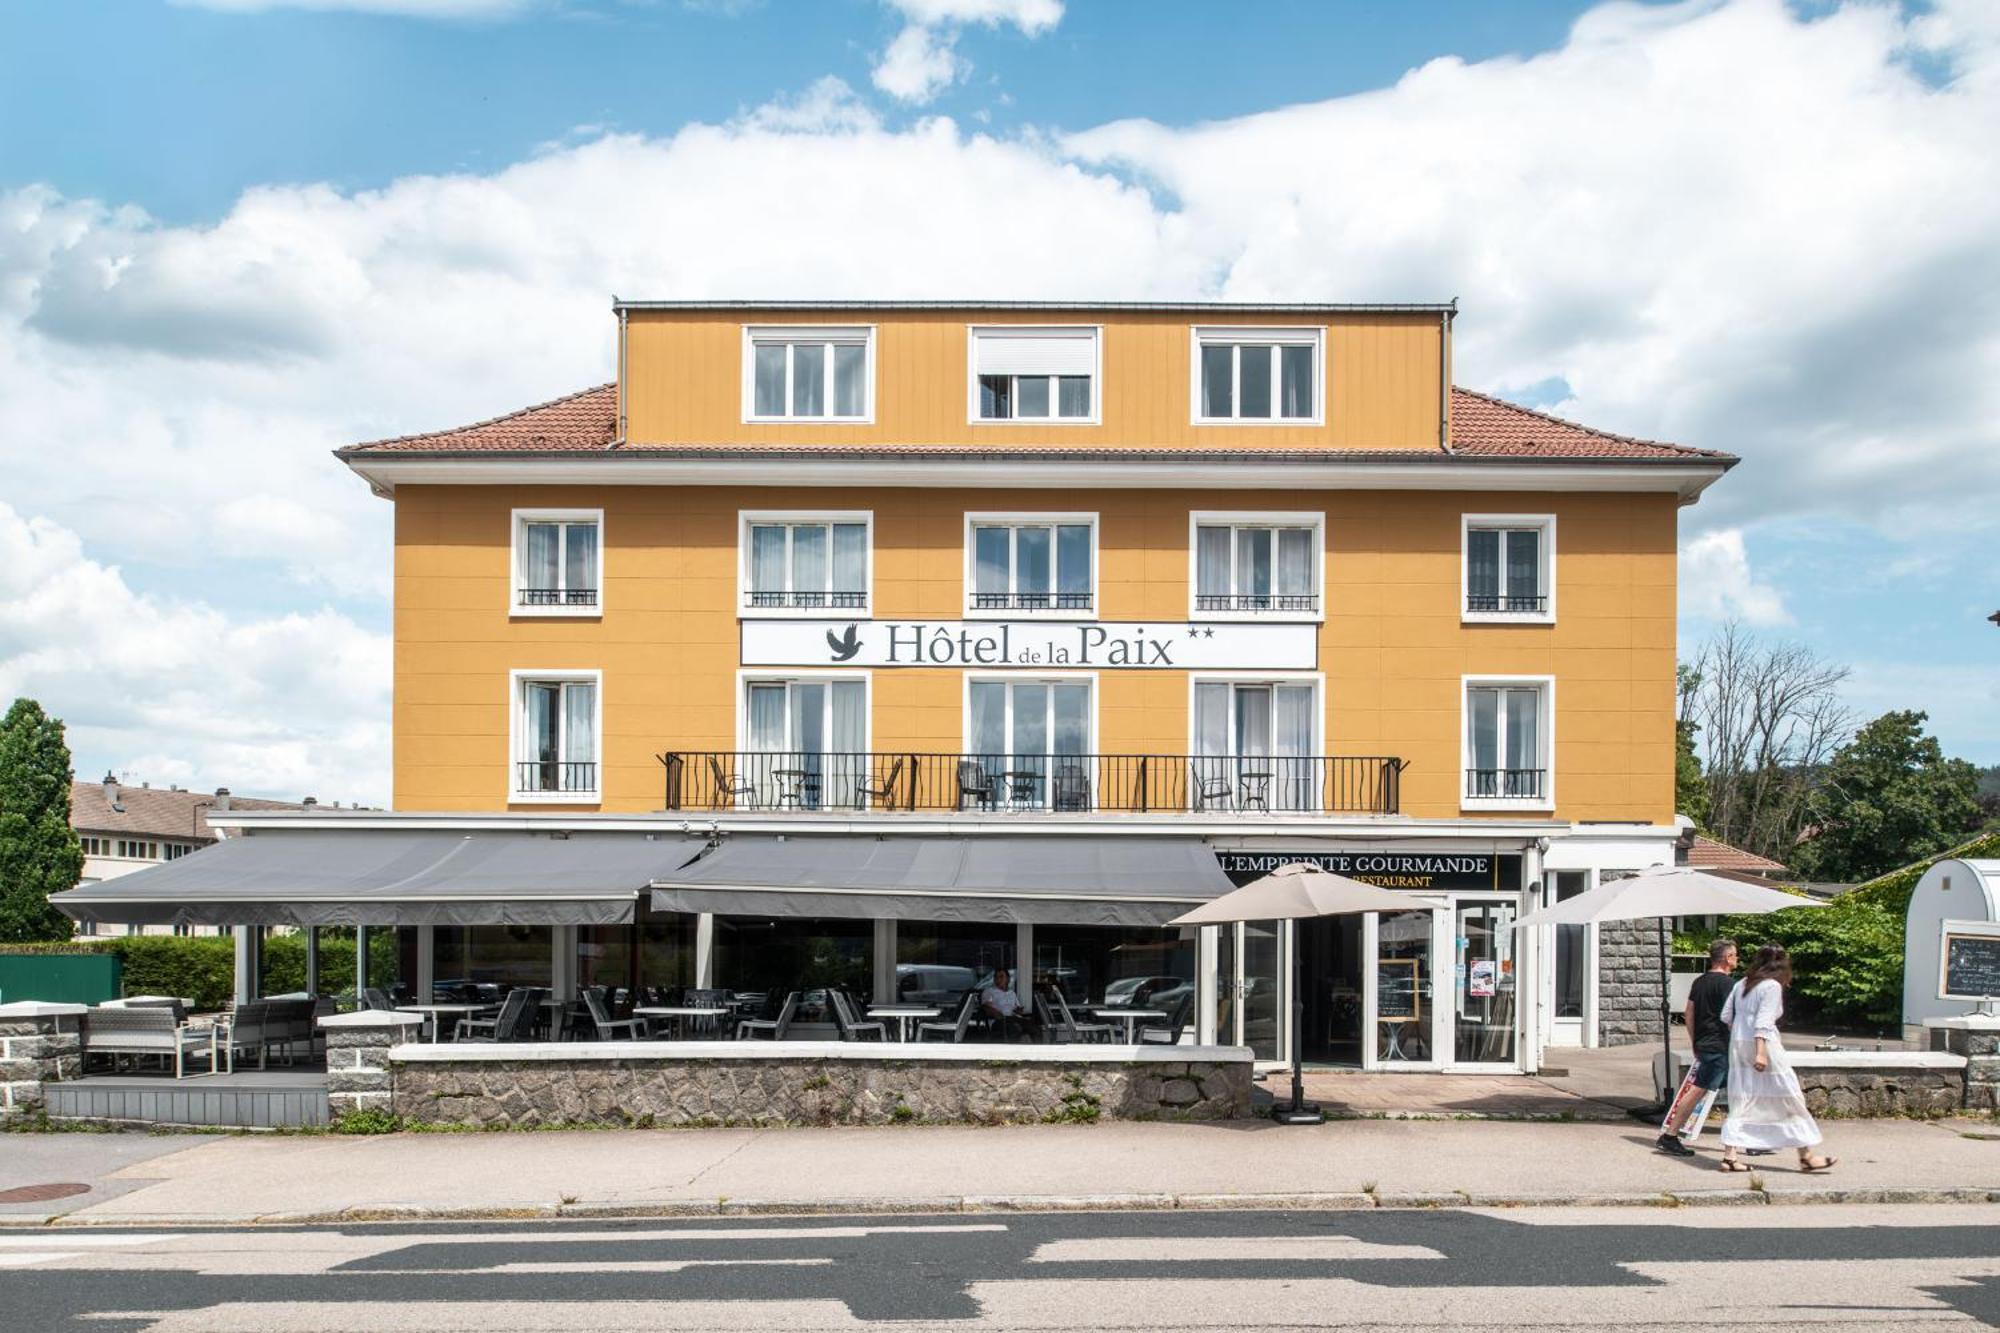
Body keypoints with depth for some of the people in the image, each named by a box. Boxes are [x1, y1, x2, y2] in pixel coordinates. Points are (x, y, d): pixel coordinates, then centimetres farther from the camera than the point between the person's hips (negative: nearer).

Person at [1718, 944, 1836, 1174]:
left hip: (1738, 1044, 7)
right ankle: (1806, 1157, 12)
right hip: (1763, 1044, -7)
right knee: (1789, 1099, 5)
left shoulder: (1742, 984, 12)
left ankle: (1729, 1156, 1)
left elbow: (1726, 1016, 13)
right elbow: (1763, 1021, -18)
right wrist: (1761, 1052, -23)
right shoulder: (1772, 986, -9)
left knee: (1740, 1102, 8)